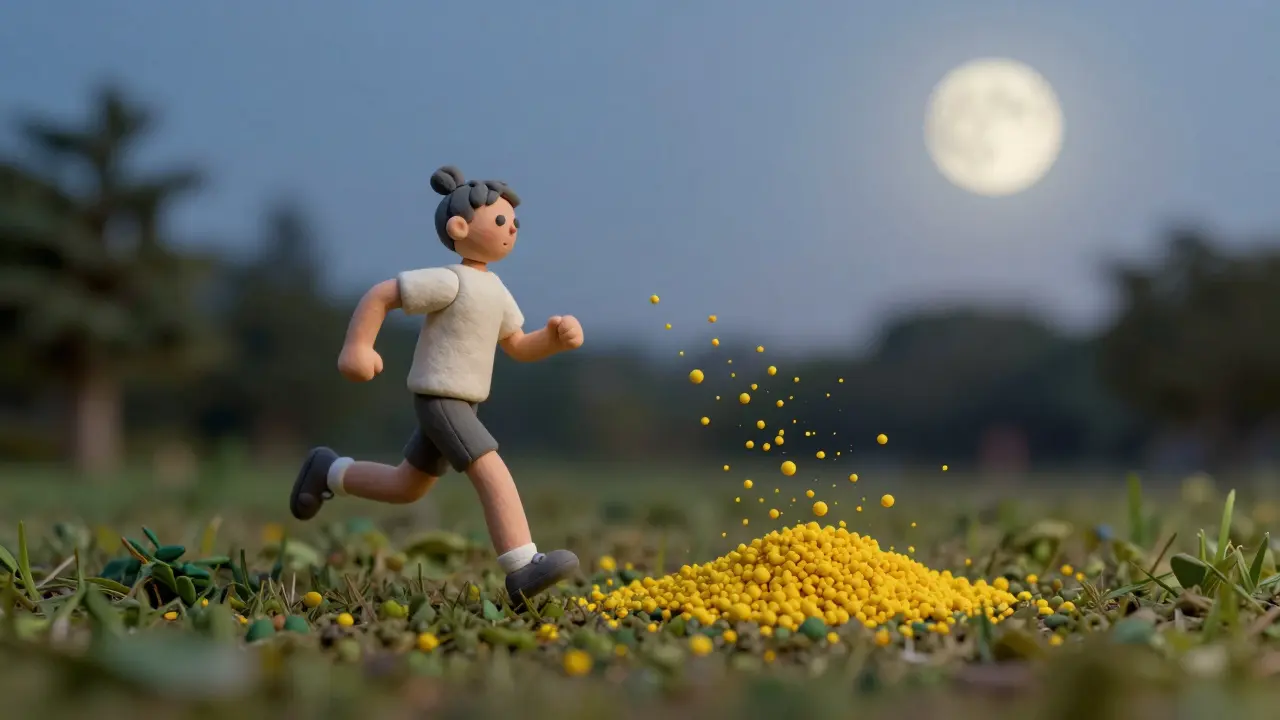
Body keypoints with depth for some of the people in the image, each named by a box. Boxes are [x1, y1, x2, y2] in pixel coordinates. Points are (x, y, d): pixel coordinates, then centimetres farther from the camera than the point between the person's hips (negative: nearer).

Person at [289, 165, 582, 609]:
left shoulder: (496, 291, 10)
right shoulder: (449, 281, -17)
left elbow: (519, 347, 15)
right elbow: (380, 295, -15)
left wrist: (557, 336, -3)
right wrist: (357, 347, -19)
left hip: (458, 402, 10)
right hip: (439, 399, -10)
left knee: (406, 487, 21)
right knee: (493, 473, -23)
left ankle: (329, 472, 38)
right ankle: (523, 573, -29)